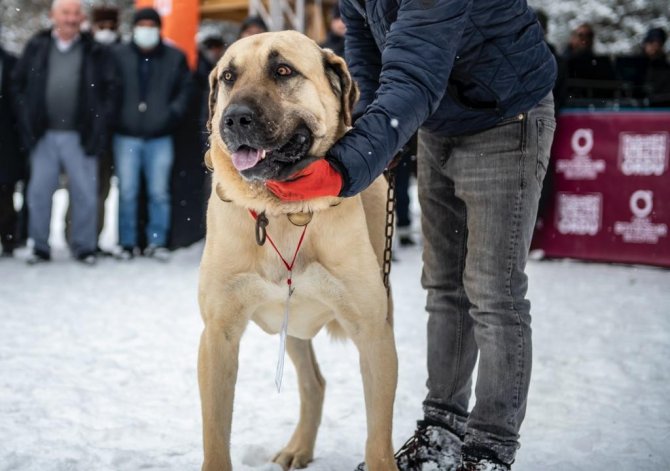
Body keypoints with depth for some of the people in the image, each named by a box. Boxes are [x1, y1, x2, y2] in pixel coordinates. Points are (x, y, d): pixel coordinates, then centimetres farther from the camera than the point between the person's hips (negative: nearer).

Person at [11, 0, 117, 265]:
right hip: (44, 135, 2)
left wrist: (99, 123, -6)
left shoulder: (95, 52, 2)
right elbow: (18, 83, 10)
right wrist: (27, 119, 2)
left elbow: (109, 89, 1)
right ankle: (39, 247, 14)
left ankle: (84, 246, 13)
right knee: (39, 193, 4)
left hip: (80, 136, -1)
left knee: (85, 194, 1)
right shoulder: (36, 47, 6)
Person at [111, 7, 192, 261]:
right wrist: (116, 117, -3)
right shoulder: (118, 55, 2)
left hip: (160, 136, 0)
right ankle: (127, 243, 11)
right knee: (127, 192, 2)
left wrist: (173, 112, -3)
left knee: (159, 192, 3)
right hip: (126, 135, 0)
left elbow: (185, 88, 9)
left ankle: (157, 242, 12)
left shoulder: (175, 57, 6)